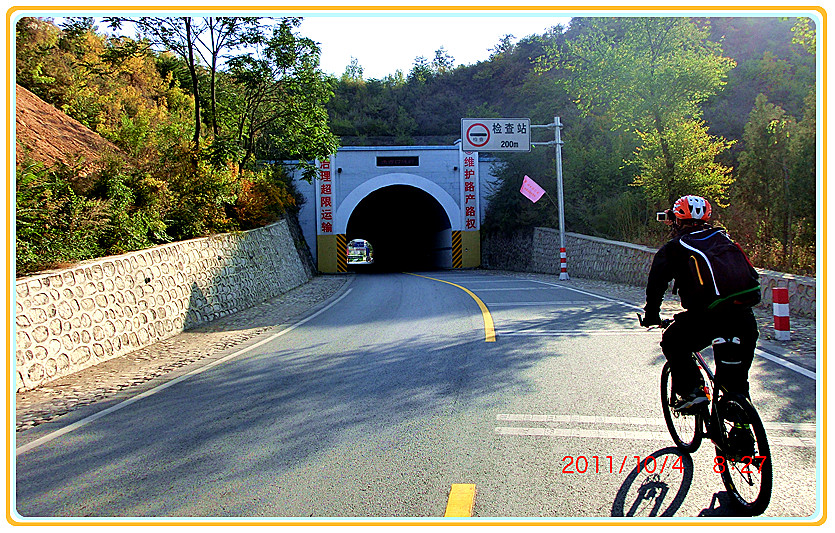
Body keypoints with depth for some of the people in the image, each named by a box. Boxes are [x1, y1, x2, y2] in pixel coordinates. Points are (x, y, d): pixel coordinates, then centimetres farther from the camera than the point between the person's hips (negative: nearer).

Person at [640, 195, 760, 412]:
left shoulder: (673, 248, 9)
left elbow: (656, 284, 6)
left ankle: (691, 391, 9)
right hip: (741, 316, 5)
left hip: (705, 315, -4)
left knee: (672, 343, 20)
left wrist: (651, 315, 18)